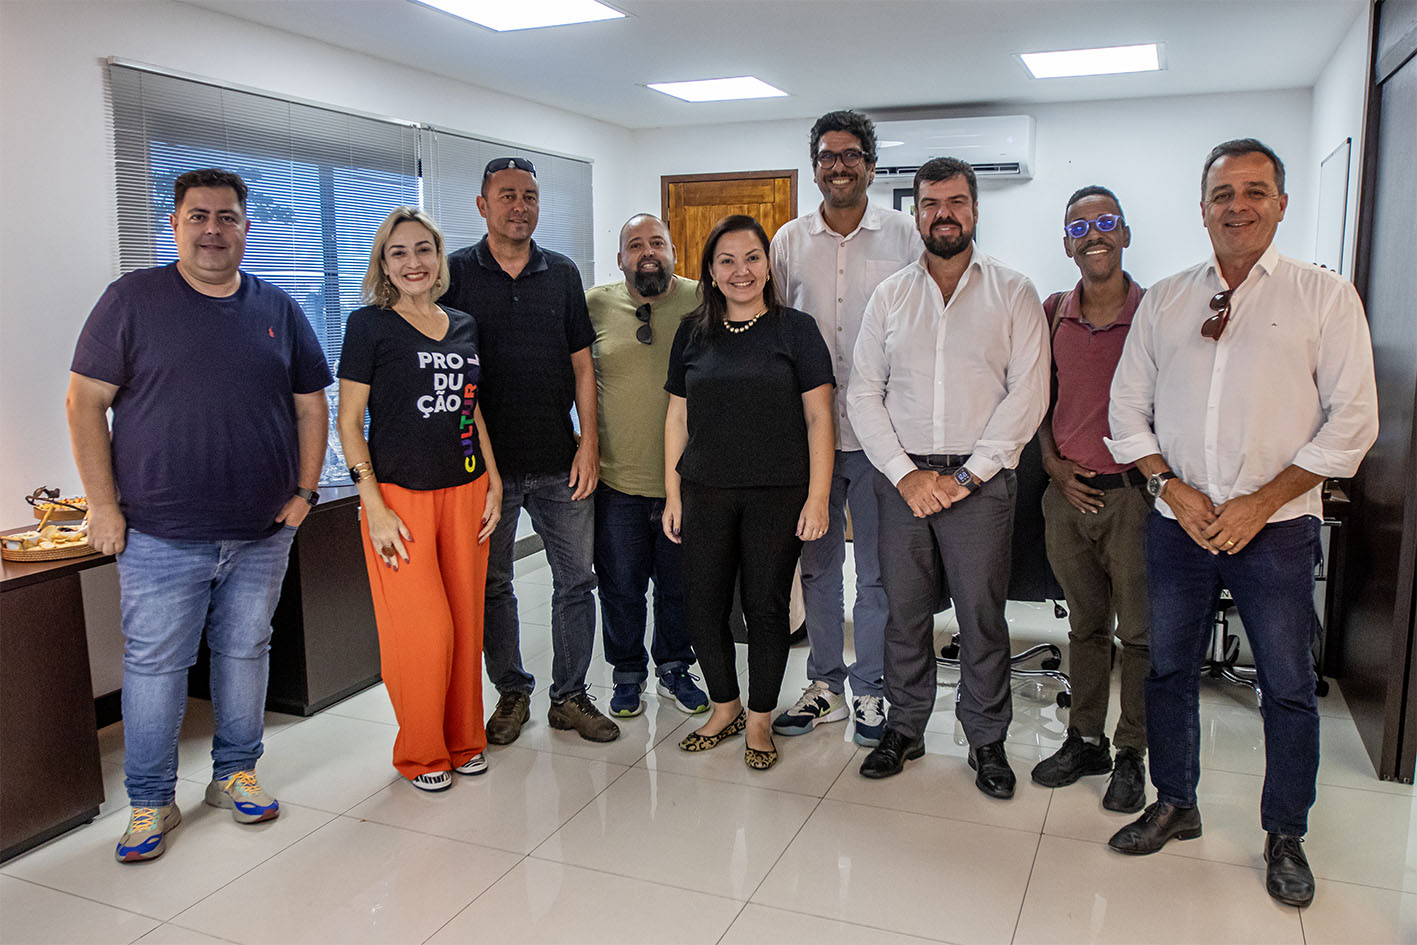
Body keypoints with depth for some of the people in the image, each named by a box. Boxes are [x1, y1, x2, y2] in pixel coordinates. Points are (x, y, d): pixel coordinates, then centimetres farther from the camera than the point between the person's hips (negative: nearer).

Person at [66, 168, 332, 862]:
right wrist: (103, 504, -7)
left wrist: (304, 491, 3)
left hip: (262, 533, 3)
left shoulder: (277, 309, 7)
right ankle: (151, 802, 19)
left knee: (245, 653, 13)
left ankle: (235, 774, 29)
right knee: (154, 664, 4)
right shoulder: (133, 298, -1)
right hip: (160, 535, -2)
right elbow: (85, 401, -2)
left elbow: (311, 405, 11)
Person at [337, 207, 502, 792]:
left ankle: (463, 741, 27)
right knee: (422, 629, -2)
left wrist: (494, 483, 11)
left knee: (465, 622, 9)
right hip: (400, 493, -5)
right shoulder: (369, 325, -4)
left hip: (465, 492, 5)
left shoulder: (463, 326, 11)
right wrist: (374, 506, -12)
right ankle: (421, 754, 18)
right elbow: (349, 421, -5)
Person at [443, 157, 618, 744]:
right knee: (491, 585, 9)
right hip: (486, 461, -1)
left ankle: (570, 695, 21)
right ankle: (512, 694, 26)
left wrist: (589, 442, -1)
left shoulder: (562, 274, 8)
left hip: (558, 462, 2)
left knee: (576, 581, 6)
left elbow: (581, 364, 8)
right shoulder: (455, 274, 1)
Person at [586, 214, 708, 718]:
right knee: (621, 586, 11)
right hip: (617, 477, 0)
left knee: (680, 585, 14)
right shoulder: (596, 304, 1)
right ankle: (628, 675, 30)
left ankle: (674, 670, 34)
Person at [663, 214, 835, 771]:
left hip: (777, 494, -3)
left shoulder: (795, 329, 0)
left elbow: (818, 417, -2)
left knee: (766, 606, 4)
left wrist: (818, 497, -8)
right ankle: (724, 708, 28)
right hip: (705, 492, 3)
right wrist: (672, 493, 7)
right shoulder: (693, 334, 9)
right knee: (703, 605, 5)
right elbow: (677, 418, 11)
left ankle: (759, 720, 23)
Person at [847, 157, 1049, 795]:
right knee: (904, 609, 8)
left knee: (982, 613, 4)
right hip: (901, 475, 2)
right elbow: (863, 393, 5)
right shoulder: (890, 295, 10)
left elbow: (1028, 393, -4)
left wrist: (967, 475, -11)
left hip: (980, 479, -2)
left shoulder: (1012, 293, 4)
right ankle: (904, 726, 24)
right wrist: (906, 474, -6)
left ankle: (987, 739, 20)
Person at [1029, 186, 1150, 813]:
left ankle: (1131, 754, 19)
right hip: (1067, 494, 3)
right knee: (1085, 625, 15)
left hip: (1132, 492, -3)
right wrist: (1053, 460, 1)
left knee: (1140, 631, 5)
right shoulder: (1052, 313, 6)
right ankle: (1085, 740, 27)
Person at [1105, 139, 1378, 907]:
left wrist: (1260, 503, -12)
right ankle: (1174, 806, 31)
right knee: (1168, 670, 12)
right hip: (1178, 522, 3)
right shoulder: (1164, 300, 7)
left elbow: (1352, 419, -5)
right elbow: (1127, 406, 8)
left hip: (1276, 527, -2)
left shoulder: (1325, 296, -1)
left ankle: (1285, 837, 25)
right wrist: (1172, 487, -6)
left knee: (1288, 687, 6)